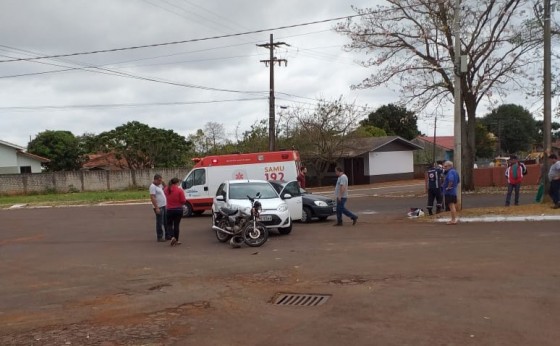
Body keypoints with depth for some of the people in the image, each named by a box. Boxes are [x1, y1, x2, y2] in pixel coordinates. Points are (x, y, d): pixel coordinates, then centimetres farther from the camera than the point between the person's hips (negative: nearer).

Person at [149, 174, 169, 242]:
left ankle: (167, 236, 24)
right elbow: (152, 197, -23)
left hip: (163, 206, 9)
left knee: (166, 222, 15)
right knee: (159, 223, -3)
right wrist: (156, 208, -27)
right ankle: (159, 237, 4)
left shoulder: (159, 185, 11)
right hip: (159, 207, -9)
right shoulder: (153, 186, -16)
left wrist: (163, 182, 9)